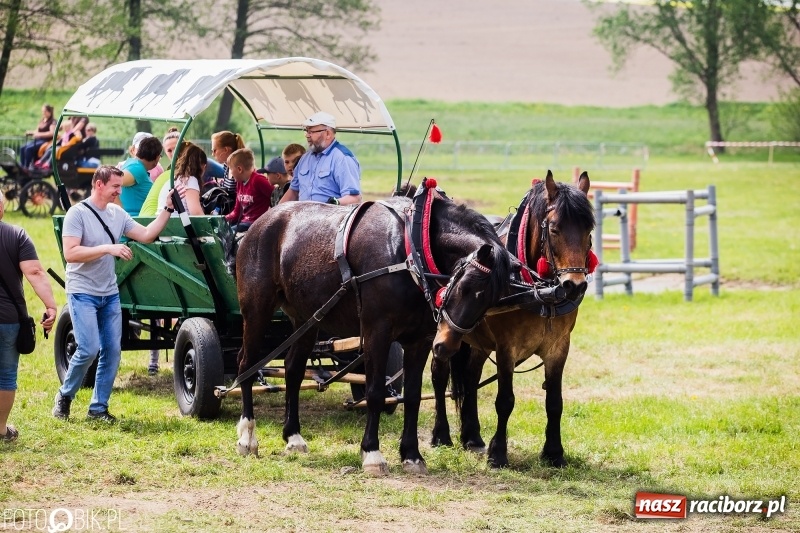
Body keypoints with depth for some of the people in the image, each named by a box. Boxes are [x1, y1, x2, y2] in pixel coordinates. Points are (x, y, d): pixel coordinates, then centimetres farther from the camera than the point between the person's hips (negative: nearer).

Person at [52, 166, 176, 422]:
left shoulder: (118, 214, 7)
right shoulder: (78, 213, -12)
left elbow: (147, 235, 9)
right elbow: (70, 253, -21)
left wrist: (167, 210, 0)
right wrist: (108, 249, -26)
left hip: (110, 294, 7)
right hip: (82, 293, -7)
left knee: (112, 351, 3)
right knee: (89, 349, -15)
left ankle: (99, 408, 13)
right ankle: (64, 396, 7)